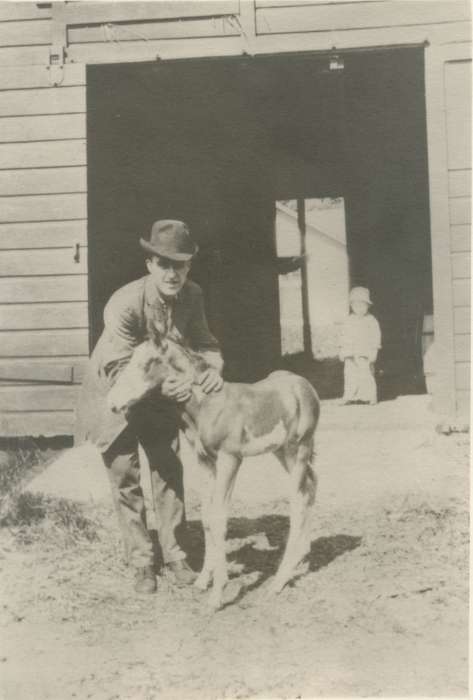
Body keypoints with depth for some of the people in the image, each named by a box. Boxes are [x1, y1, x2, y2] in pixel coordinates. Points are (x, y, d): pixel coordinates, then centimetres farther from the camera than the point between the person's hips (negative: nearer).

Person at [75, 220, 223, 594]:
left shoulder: (192, 296, -16)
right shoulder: (124, 304, -33)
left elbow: (203, 341, -6)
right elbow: (119, 370, -34)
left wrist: (214, 367, -29)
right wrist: (160, 385, -51)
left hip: (160, 392, 5)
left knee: (169, 471, 7)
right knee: (127, 479, 2)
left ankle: (174, 555, 19)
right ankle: (141, 562, 16)